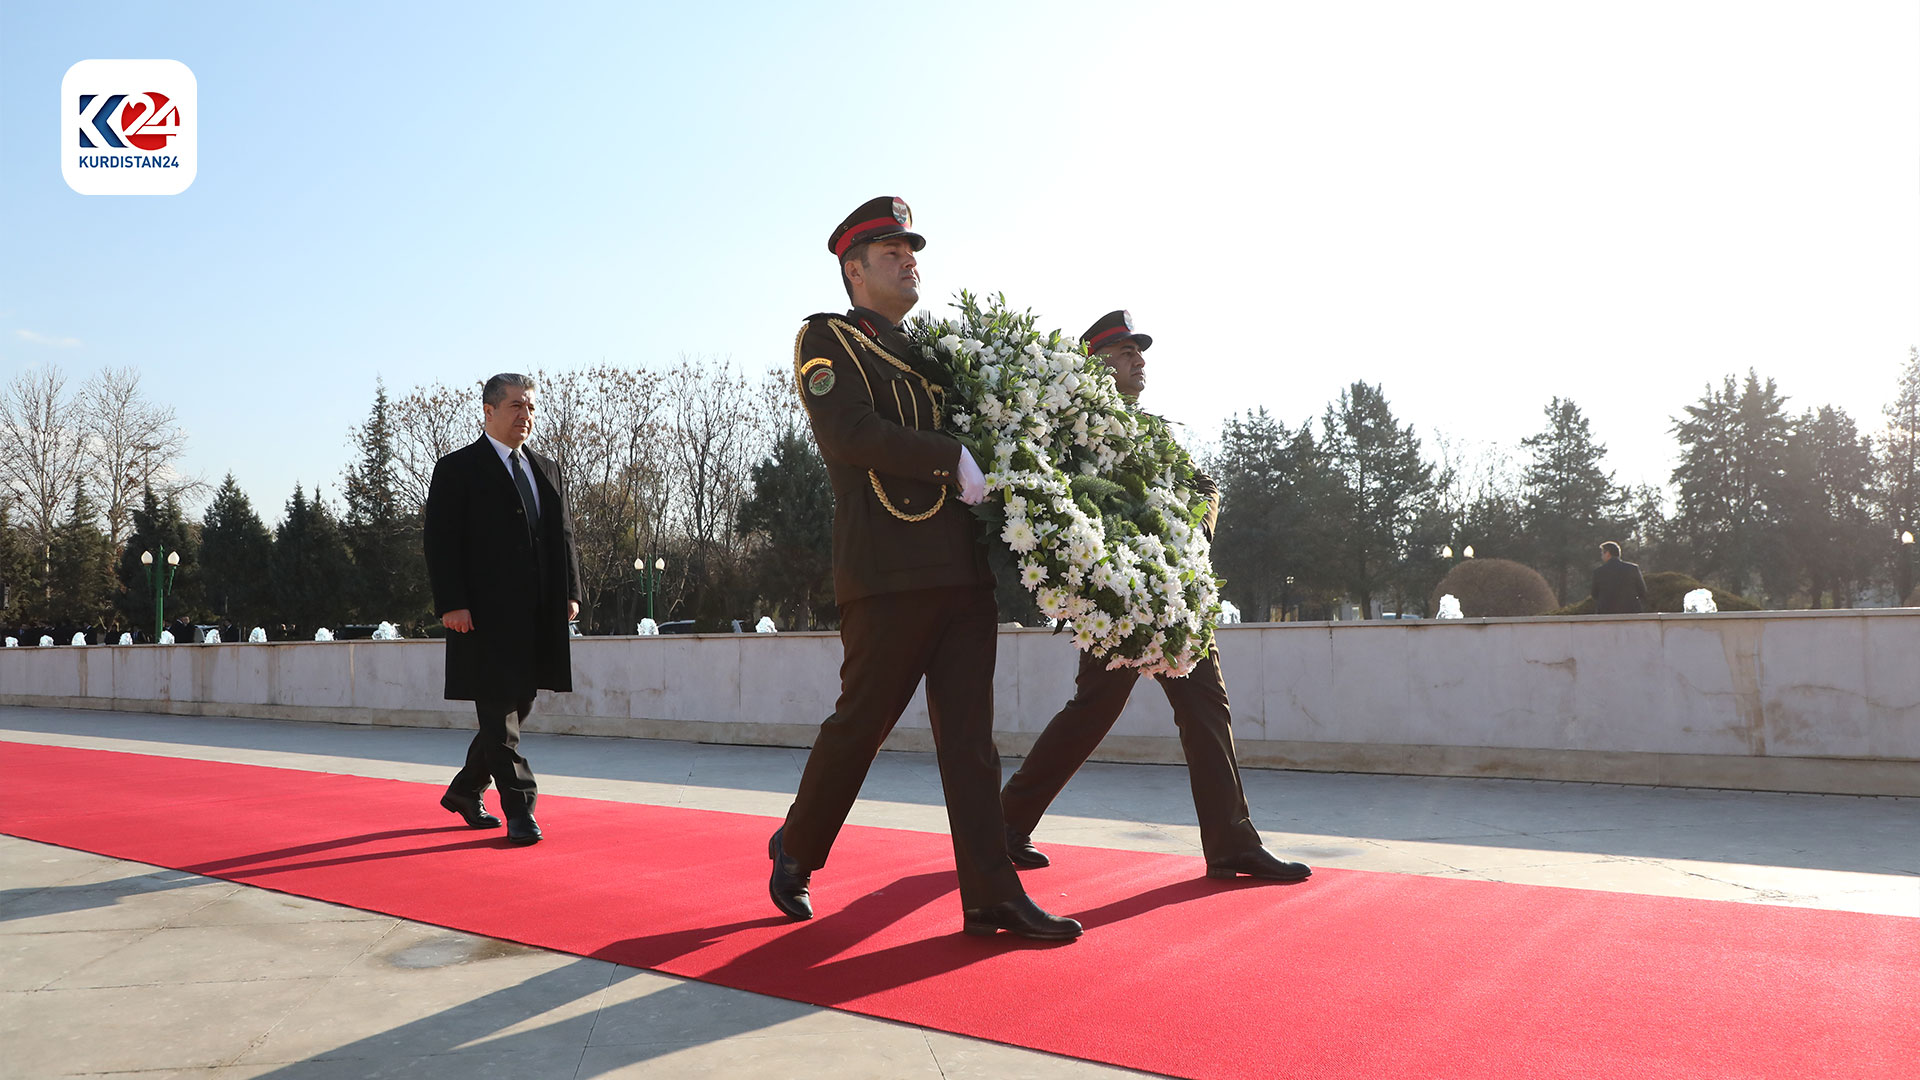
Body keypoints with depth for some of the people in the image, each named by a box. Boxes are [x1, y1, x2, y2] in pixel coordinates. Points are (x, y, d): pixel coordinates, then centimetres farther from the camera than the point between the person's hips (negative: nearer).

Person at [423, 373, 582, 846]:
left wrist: (570, 592, 7)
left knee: (513, 711, 13)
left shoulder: (546, 470, 18)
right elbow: (440, 542, -7)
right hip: (487, 616, -7)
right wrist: (451, 604, -16)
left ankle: (465, 791, 30)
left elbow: (563, 535, 18)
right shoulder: (457, 469, -1)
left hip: (538, 619, 7)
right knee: (499, 715, -4)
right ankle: (519, 810, 2)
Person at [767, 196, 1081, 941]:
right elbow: (846, 433, -15)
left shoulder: (926, 354, 24)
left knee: (970, 732, 4)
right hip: (888, 572, -7)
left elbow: (975, 430, 26)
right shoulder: (827, 339, 2)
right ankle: (796, 852, 25)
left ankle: (991, 895, 7)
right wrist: (955, 460, -16)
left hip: (963, 569, 7)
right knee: (860, 721, 2)